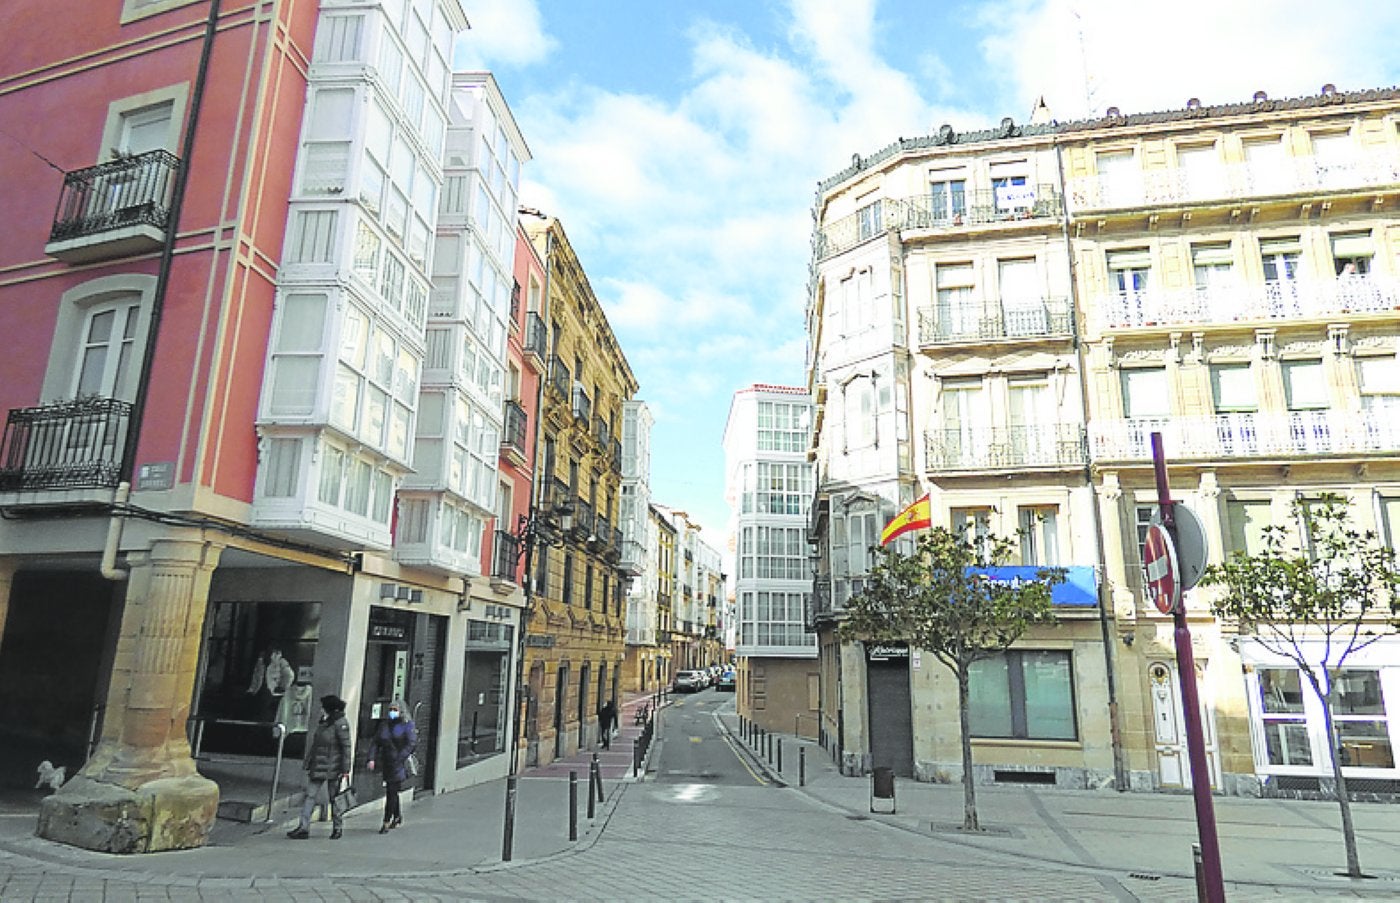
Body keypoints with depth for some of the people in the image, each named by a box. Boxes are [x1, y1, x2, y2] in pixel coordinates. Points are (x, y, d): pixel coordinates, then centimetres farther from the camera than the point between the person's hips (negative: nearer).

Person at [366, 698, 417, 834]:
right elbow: (376, 743, 8)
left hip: (399, 764, -6)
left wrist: (400, 758, -22)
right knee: (391, 792, 16)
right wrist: (372, 758, -6)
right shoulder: (384, 724, 10)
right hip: (386, 763, 6)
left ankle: (386, 823, 0)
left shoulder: (407, 725, -6)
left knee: (391, 792, -7)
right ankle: (398, 815, 36)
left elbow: (412, 744, -14)